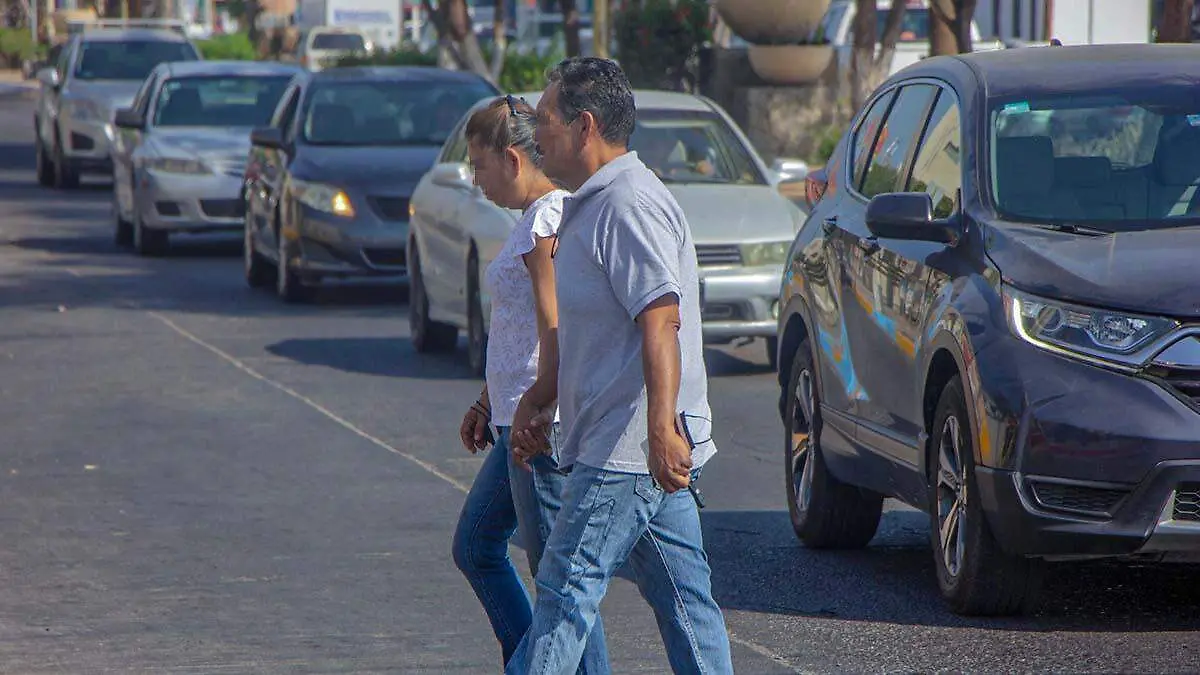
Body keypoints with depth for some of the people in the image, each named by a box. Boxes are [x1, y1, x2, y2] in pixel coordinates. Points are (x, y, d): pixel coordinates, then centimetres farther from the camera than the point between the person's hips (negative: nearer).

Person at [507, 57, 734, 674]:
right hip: (649, 451, 11)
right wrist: (544, 414, 30)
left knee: (567, 588, -7)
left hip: (629, 448, -11)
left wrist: (661, 425, -32)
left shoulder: (628, 203, -14)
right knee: (683, 599, 8)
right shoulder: (590, 204, 20)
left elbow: (661, 320, -24)